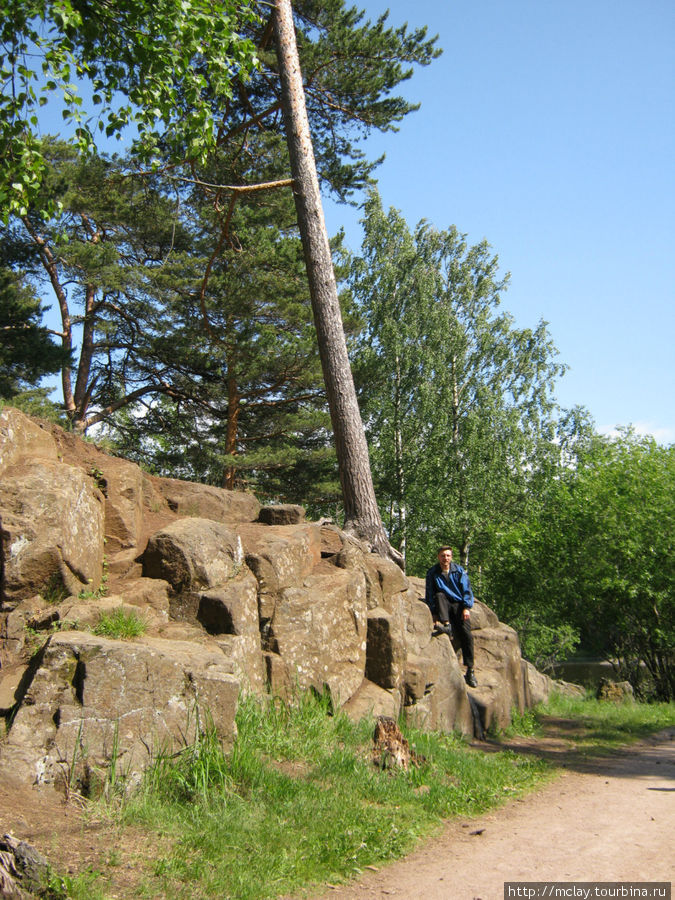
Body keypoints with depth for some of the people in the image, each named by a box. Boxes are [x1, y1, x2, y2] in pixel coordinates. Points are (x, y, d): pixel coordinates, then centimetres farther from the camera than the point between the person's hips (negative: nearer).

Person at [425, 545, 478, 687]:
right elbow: (430, 595, 1)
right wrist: (434, 613, -9)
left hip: (459, 604, 0)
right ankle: (446, 625, -45)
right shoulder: (432, 573, 2)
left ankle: (470, 670, -12)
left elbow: (467, 590, 2)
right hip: (443, 606, 0)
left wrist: (466, 608, -12)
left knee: (466, 634, -17)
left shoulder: (459, 571, 4)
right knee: (439, 595, -32)